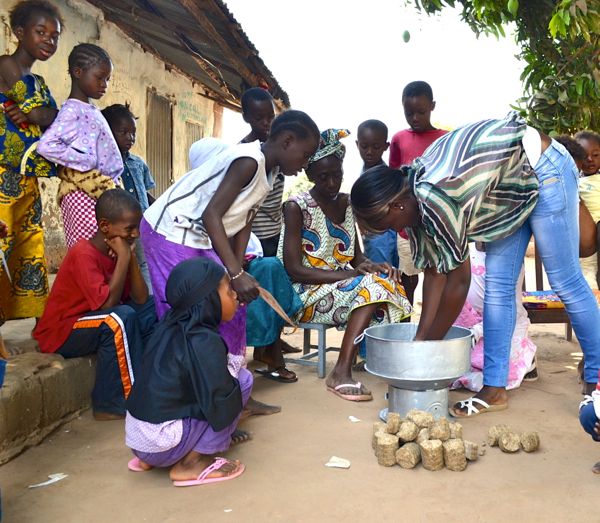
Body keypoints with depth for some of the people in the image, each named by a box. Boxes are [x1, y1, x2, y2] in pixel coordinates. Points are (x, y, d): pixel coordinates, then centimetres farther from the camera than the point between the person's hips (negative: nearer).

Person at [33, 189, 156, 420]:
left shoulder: (118, 250, 1)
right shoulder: (83, 254, -24)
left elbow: (141, 299, -7)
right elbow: (107, 303, -33)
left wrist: (131, 257, -16)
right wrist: (123, 258, -27)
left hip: (93, 323, 8)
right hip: (60, 333, -8)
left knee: (154, 307, 0)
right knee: (121, 317, -32)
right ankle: (117, 405, -20)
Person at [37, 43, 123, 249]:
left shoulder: (91, 110, 18)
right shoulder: (72, 110, -9)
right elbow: (47, 146, -21)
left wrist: (110, 186, 11)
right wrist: (87, 163, -17)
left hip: (100, 191, 9)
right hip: (83, 193, -9)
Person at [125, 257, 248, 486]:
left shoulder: (171, 326, 4)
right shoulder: (204, 342, -19)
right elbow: (220, 407, -20)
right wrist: (233, 378, -2)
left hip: (136, 435, 8)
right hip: (160, 442, -8)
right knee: (243, 379, -6)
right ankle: (191, 463, -3)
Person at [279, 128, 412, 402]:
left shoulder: (346, 203, 11)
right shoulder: (296, 207, -9)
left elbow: (355, 255, 14)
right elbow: (294, 269, -16)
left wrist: (373, 266, -11)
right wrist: (349, 275, -22)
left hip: (346, 284, 6)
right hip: (307, 294, -6)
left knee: (385, 279, -19)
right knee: (371, 285, -28)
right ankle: (341, 372, -31)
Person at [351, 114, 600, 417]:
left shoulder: (434, 197, -35)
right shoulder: (412, 195, -8)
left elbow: (458, 281, -27)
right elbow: (435, 271, -5)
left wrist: (429, 344, -17)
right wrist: (420, 338, -6)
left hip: (543, 170, -9)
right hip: (512, 192, 9)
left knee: (565, 282, -3)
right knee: (497, 285, 4)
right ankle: (495, 389, 8)